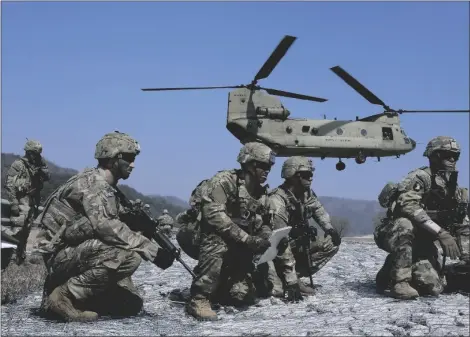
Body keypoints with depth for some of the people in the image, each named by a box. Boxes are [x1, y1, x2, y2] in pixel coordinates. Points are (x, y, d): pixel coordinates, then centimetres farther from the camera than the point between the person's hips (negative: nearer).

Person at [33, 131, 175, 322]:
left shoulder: (110, 190, 14)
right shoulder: (91, 181, -16)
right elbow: (104, 226, -31)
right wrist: (152, 250, -33)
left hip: (81, 254, 9)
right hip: (61, 255, -9)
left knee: (132, 305, 6)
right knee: (129, 256, -29)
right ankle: (63, 296, -18)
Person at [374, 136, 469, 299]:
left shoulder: (454, 189, 6)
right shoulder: (421, 177, -17)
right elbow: (409, 205, -35)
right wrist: (441, 233, -39)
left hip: (420, 241, 6)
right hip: (393, 235, -6)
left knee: (434, 287, -11)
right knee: (405, 224, -39)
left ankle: (391, 271, 16)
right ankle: (399, 280, -28)